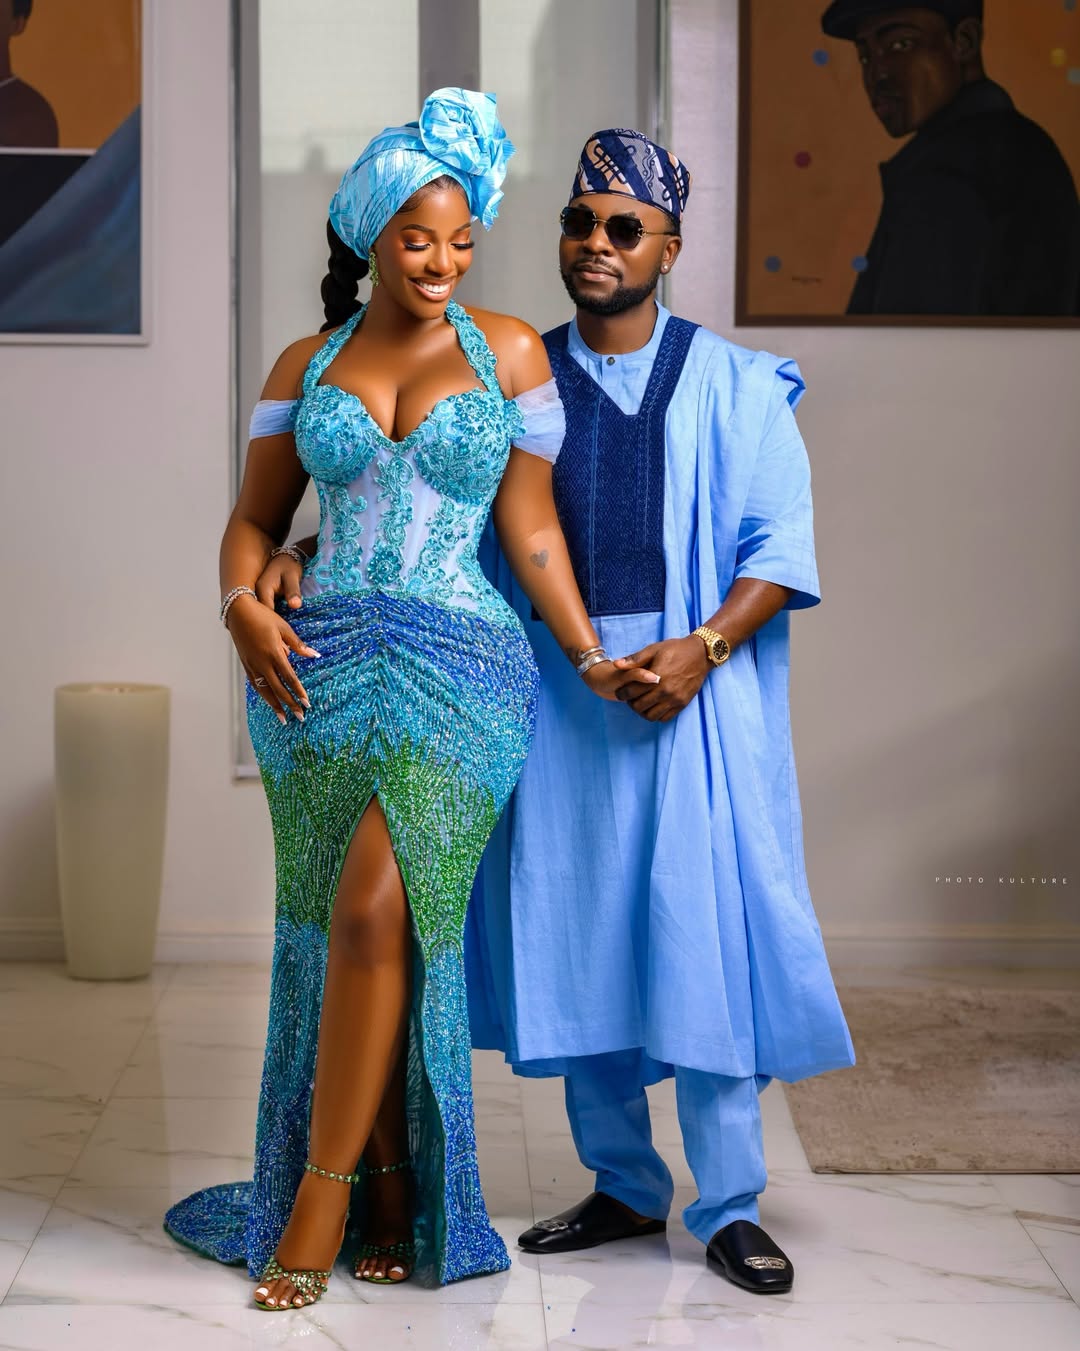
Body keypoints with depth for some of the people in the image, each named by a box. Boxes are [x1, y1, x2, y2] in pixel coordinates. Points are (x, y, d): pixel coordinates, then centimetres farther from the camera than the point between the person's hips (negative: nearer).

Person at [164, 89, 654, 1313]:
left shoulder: (507, 352, 7)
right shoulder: (306, 364, 13)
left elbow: (530, 526, 5)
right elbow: (253, 521, 14)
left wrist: (593, 660, -1)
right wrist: (243, 605, -7)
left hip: (461, 666, -2)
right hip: (319, 664, 3)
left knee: (376, 908, -18)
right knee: (347, 929, 2)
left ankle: (324, 1191, -6)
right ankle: (392, 1195, 15)